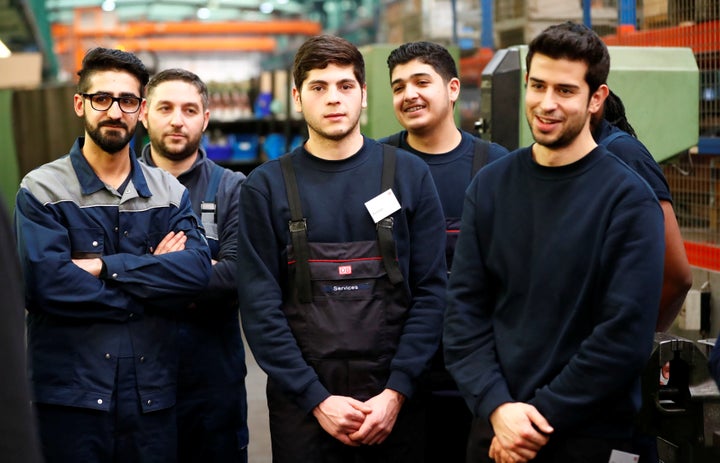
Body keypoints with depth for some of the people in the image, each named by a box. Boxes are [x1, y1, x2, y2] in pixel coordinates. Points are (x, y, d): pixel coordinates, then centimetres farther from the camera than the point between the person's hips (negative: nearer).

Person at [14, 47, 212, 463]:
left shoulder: (170, 192, 9)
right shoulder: (41, 191, -2)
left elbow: (197, 271, -8)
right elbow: (47, 283, -17)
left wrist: (103, 266, -15)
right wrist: (153, 275, -8)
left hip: (153, 395, 3)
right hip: (70, 396, -3)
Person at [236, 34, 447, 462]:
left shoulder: (409, 174, 2)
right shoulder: (266, 187, 0)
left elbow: (431, 290, -1)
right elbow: (260, 306, -4)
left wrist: (396, 393, -10)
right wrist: (317, 399, -12)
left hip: (394, 401, 1)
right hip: (303, 404, -1)